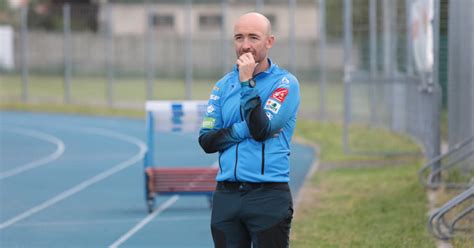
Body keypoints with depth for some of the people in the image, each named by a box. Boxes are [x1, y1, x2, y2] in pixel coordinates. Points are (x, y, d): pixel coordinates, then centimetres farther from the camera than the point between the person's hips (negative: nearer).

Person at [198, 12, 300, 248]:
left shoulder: (284, 83, -3)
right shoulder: (223, 85, 12)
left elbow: (262, 130, -16)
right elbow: (206, 140, 4)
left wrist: (247, 83, -15)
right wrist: (244, 129, -10)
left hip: (268, 195, -4)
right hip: (226, 196, 4)